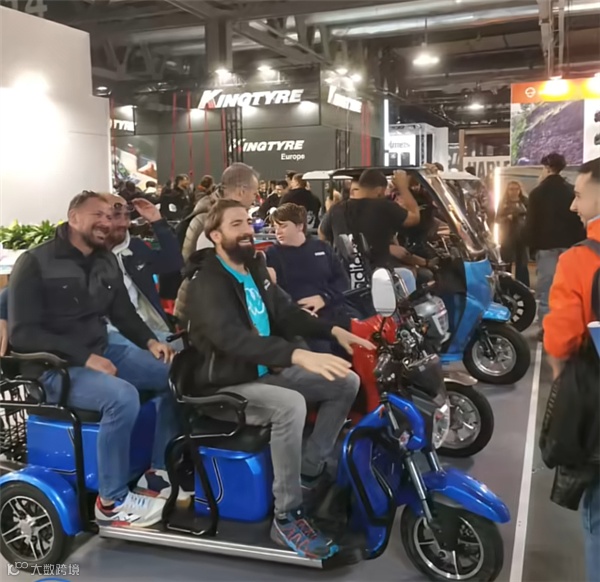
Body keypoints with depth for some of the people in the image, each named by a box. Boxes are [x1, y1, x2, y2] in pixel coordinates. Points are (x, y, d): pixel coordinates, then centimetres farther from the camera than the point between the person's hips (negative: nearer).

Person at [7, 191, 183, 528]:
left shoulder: (107, 261, 10)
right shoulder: (36, 263, -10)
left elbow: (124, 313, 16)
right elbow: (22, 333, -15)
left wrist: (150, 341, -5)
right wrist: (84, 358, -23)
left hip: (102, 352, 7)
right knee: (123, 396, -33)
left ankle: (159, 472, 4)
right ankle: (112, 501, -16)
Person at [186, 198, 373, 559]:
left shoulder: (255, 269, 9)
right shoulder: (208, 284, -18)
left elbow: (287, 313, 13)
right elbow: (232, 338, -34)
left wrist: (334, 331, -4)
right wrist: (298, 355, -46)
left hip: (268, 371, 9)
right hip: (229, 384, -8)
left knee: (346, 382, 1)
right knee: (291, 405, -35)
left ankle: (311, 469, 7)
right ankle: (287, 519, -23)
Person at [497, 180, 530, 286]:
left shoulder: (525, 201, 4)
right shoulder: (503, 202, 5)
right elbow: (498, 219, 3)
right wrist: (507, 218, -15)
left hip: (521, 235, 0)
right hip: (507, 236, 0)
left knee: (522, 263, 4)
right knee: (506, 263, 0)